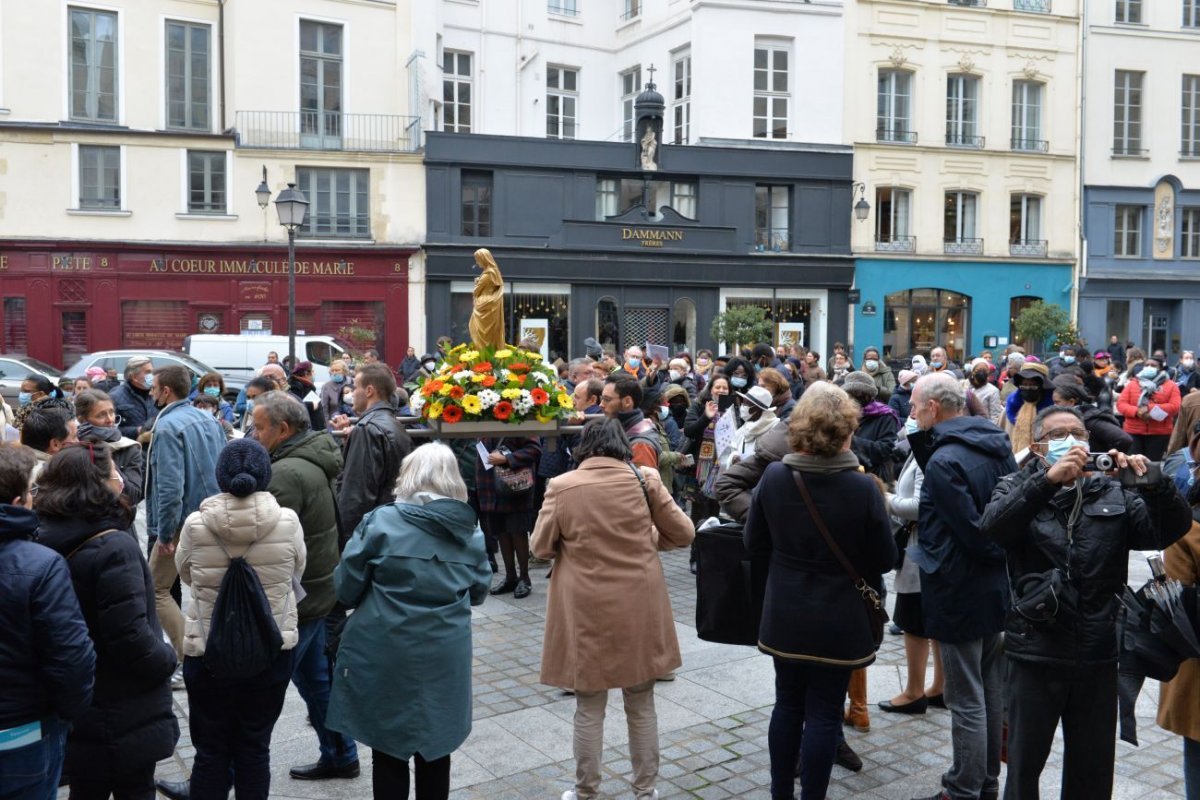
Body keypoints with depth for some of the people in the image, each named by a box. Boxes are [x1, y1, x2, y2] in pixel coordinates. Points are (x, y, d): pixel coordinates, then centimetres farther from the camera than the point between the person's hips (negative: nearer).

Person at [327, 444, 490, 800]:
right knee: (435, 751, 18)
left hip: (386, 657, -3)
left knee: (389, 753, 12)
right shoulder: (471, 532, 0)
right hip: (445, 658, 3)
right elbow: (478, 593, 12)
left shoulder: (380, 522, -12)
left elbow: (346, 589, -5)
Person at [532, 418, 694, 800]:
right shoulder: (644, 479, -4)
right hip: (639, 609, 1)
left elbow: (541, 547, 1)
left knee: (589, 709, 13)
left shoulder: (561, 487, -7)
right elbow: (683, 533, 2)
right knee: (641, 705, 17)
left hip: (586, 611, -1)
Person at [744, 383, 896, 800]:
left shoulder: (773, 477, -9)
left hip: (784, 617, 3)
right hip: (838, 621, -3)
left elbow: (754, 543, 2)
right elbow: (885, 559, -7)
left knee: (788, 705, 17)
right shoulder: (863, 487, -17)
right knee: (824, 712, 8)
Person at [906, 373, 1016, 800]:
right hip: (999, 588, 9)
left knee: (967, 701, 3)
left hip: (962, 593, -9)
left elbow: (973, 532, -24)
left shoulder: (944, 461, -22)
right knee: (992, 694, 19)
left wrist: (996, 554, -5)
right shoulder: (995, 444, 4)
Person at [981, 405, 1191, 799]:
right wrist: (1048, 479, -33)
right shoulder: (1019, 487, -1)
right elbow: (992, 528, -21)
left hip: (1099, 655, 2)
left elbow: (1172, 529, -6)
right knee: (1025, 764, 13)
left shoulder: (1113, 492, 5)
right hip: (1036, 654, -2)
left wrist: (1154, 484, -25)